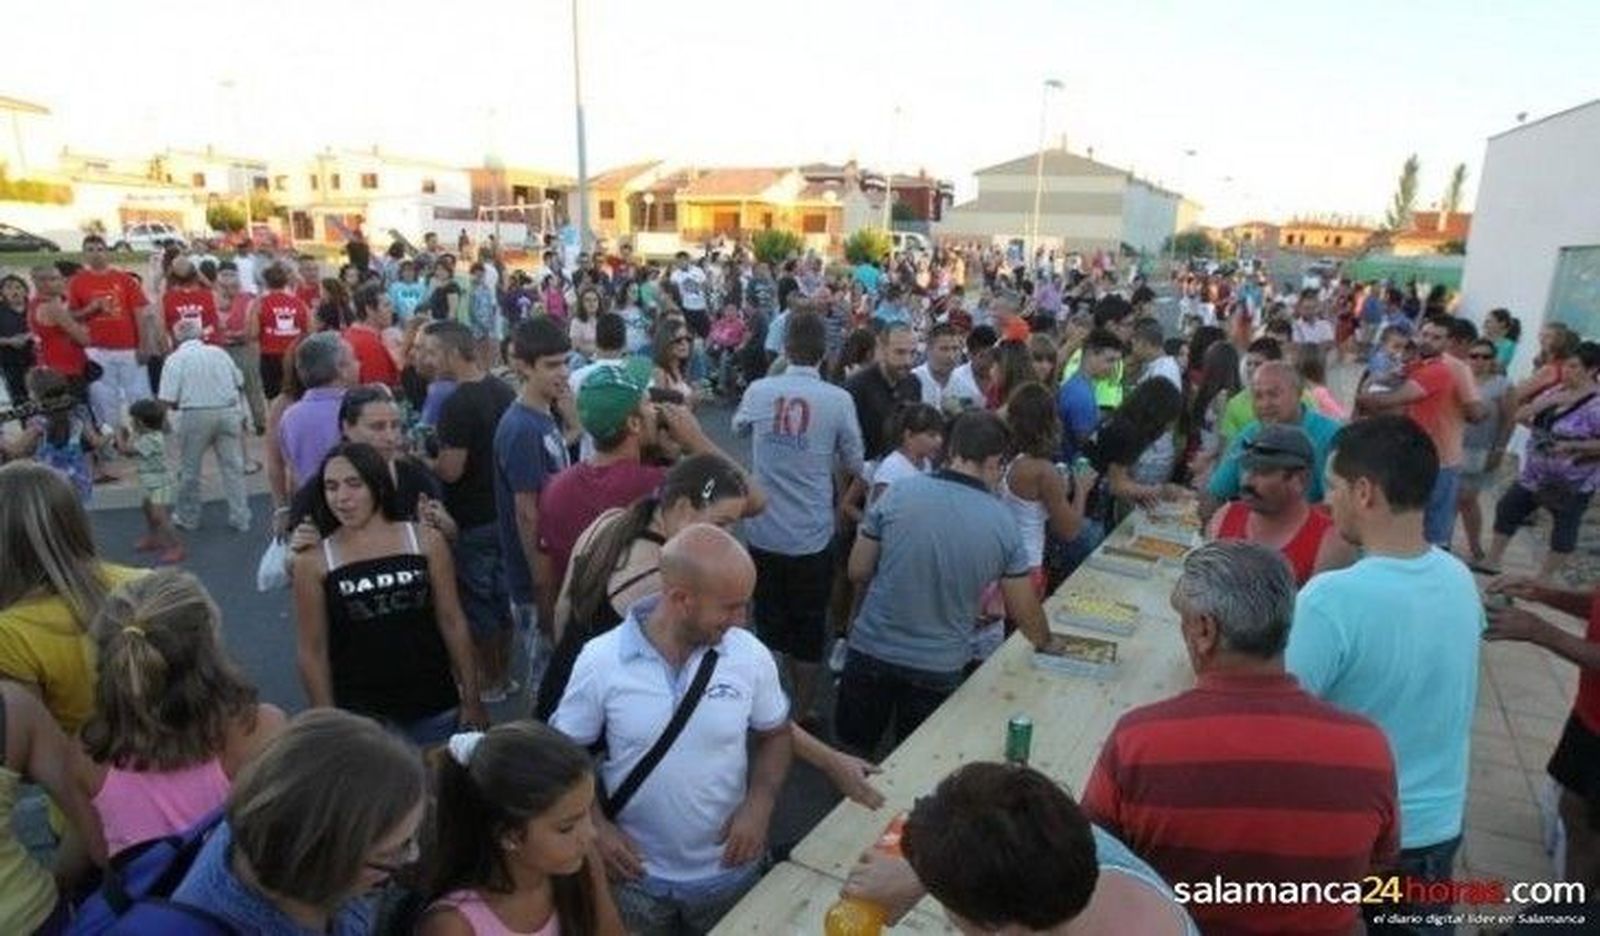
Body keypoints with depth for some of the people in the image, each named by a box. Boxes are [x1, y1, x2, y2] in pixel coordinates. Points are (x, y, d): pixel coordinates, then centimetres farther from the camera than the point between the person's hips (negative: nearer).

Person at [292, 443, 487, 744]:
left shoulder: (425, 541, -3)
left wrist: (471, 700, 2)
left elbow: (453, 623, 1)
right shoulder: (314, 561, -4)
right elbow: (311, 651, 0)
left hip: (434, 706, 1)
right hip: (360, 714, -1)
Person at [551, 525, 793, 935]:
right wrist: (595, 826, -14)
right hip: (636, 875, -1)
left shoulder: (751, 655, -14)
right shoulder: (600, 660, -18)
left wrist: (759, 804, -13)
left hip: (728, 871, 2)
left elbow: (775, 734, 2)